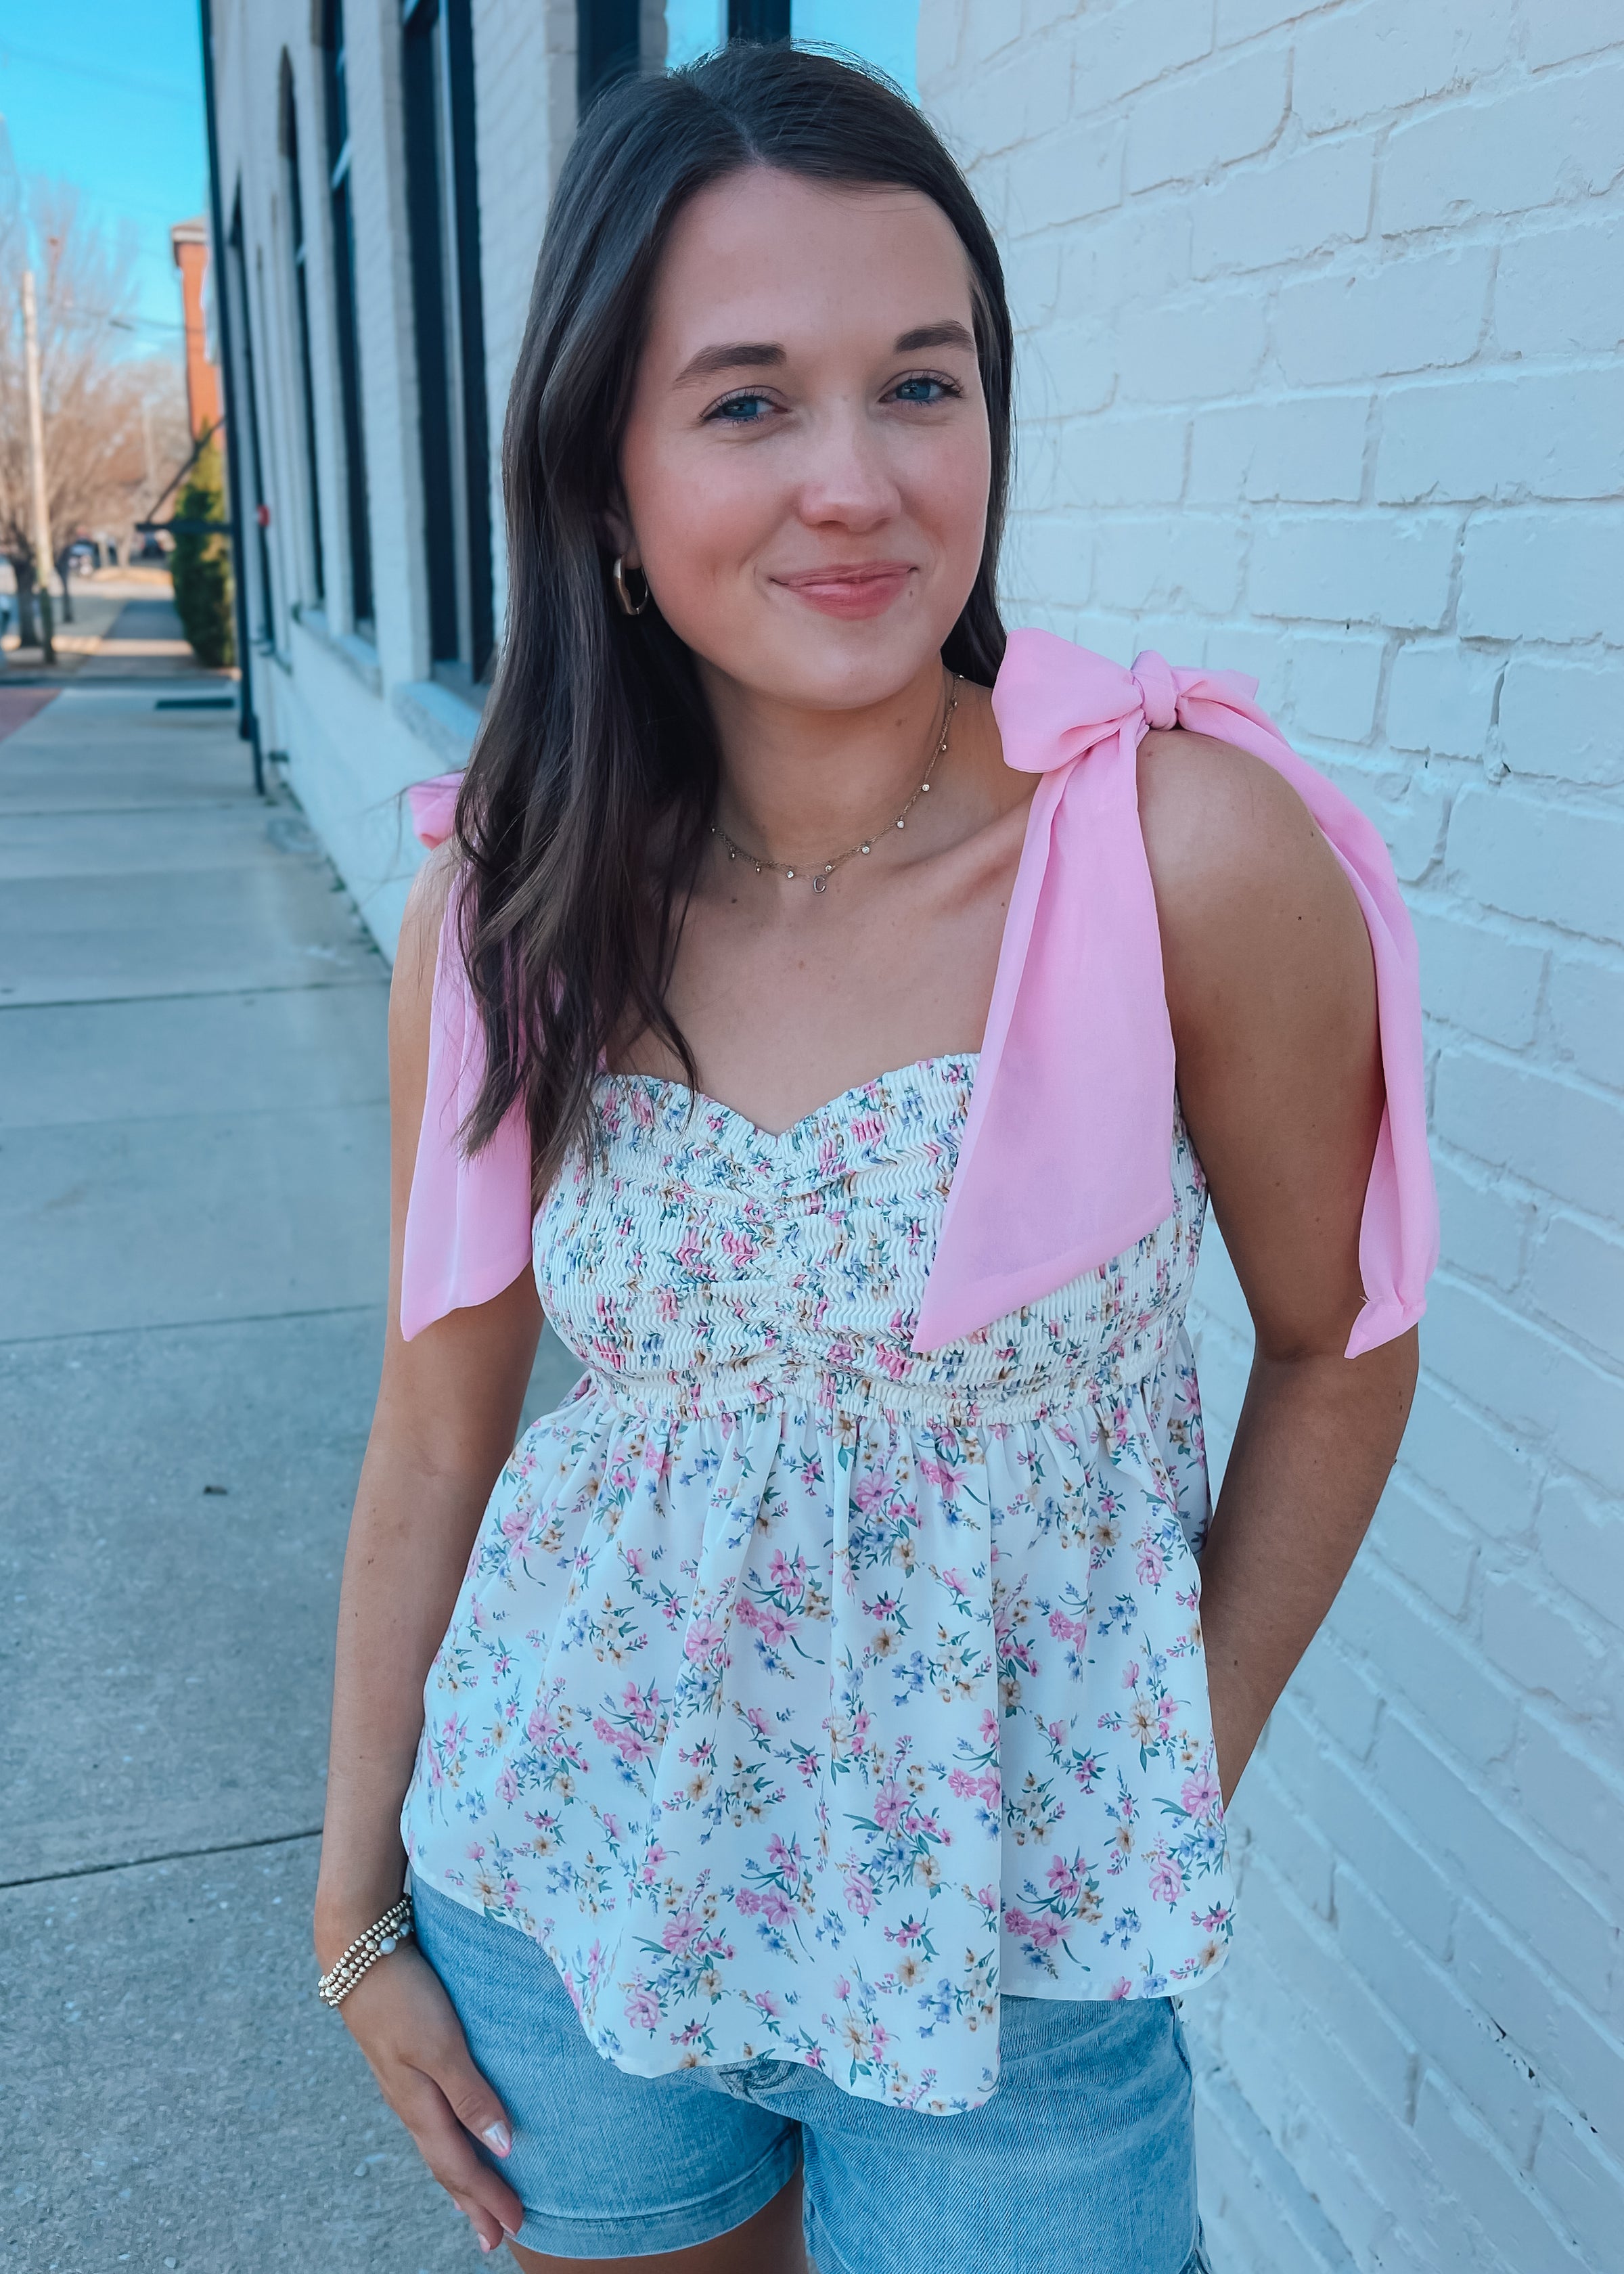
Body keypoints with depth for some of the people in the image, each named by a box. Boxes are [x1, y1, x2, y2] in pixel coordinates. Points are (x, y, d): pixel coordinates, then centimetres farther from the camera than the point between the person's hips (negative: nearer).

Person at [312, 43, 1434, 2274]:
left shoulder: (1186, 850, -19)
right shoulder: (505, 910, -10)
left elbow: (1339, 1348, -5)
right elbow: (439, 1431, -1)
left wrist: (1180, 1800, 0)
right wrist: (358, 1902, 6)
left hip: (1012, 1961, -2)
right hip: (566, 1892, 3)